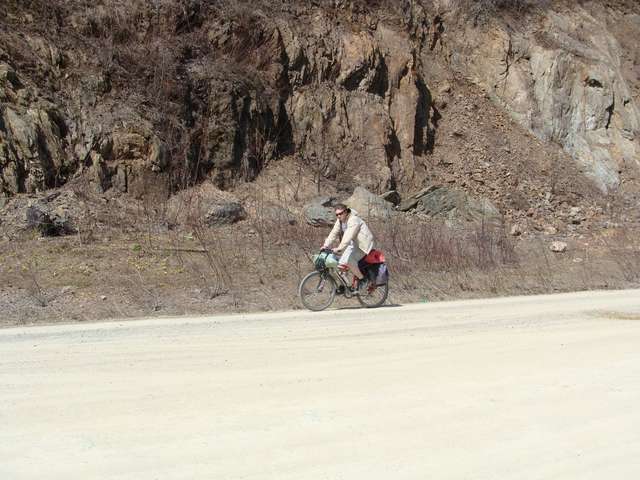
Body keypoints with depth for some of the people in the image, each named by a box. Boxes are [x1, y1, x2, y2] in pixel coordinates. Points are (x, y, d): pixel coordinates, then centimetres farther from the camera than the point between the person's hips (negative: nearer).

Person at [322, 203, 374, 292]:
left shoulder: (353, 220, -23)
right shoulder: (339, 221, 5)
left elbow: (348, 236, -34)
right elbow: (334, 233, -1)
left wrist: (339, 248, -42)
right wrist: (326, 245, -14)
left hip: (362, 244, -9)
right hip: (352, 244, 9)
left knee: (348, 259, -27)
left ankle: (361, 278, -8)